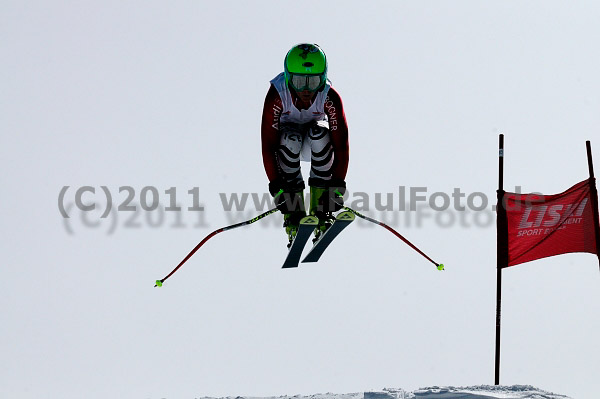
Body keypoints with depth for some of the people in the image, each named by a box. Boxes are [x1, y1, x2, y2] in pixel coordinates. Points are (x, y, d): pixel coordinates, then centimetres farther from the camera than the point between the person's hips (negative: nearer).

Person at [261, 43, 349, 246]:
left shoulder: (330, 97, -28)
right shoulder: (277, 95, -30)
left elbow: (341, 143, -25)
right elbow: (268, 143, -28)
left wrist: (338, 184, -30)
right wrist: (275, 184, -32)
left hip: (315, 143, 1)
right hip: (288, 135, -1)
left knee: (321, 134, -33)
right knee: (289, 139, -35)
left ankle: (321, 208, -26)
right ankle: (293, 212, -29)